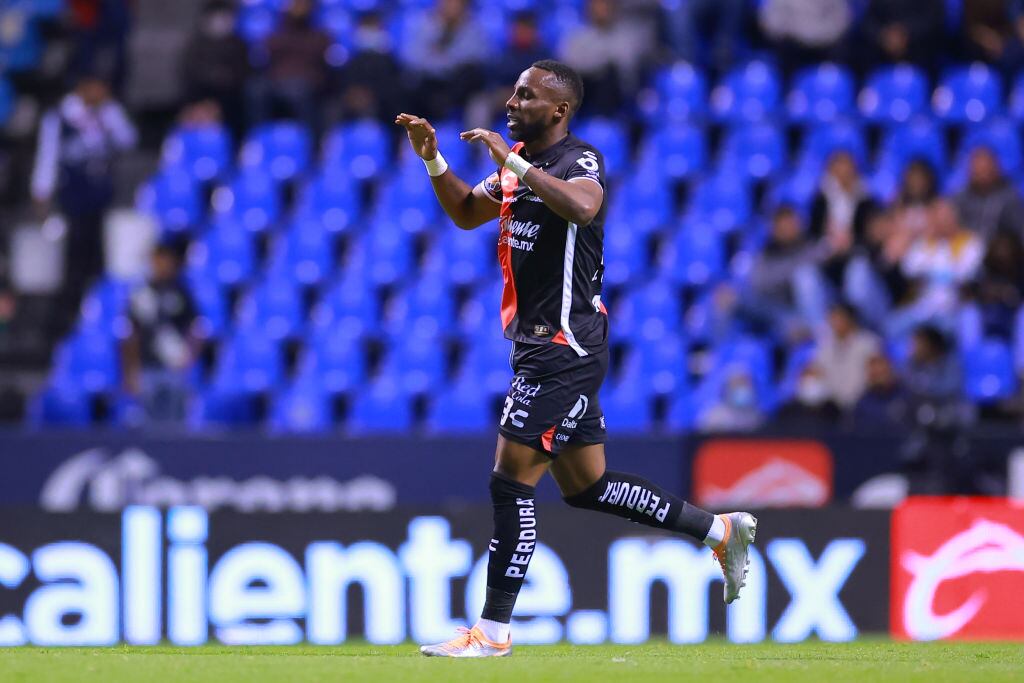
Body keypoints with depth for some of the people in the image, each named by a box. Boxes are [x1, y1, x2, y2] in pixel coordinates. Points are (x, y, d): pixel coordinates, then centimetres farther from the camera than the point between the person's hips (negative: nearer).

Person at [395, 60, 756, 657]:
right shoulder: (519, 161, 15)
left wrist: (513, 162, -34)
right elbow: (467, 213, 27)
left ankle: (492, 631, -4)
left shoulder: (581, 160, -14)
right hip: (539, 345, 10)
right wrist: (433, 159, 12)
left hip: (565, 349, -10)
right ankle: (721, 530, 25)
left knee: (511, 483, -9)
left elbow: (580, 206, -36)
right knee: (587, 487, 14)